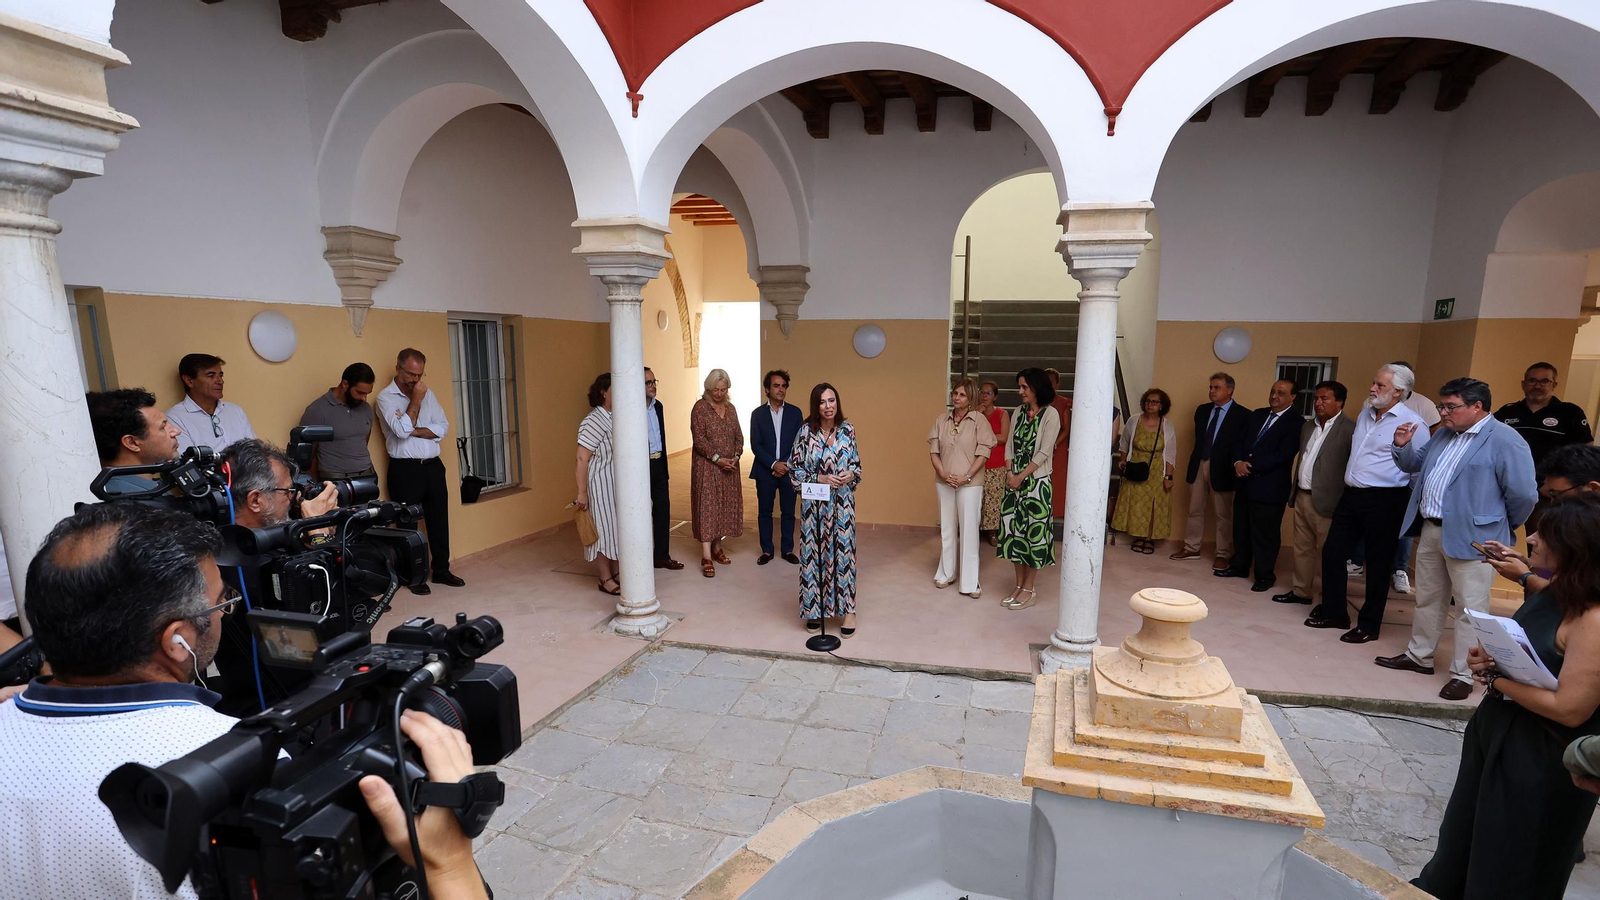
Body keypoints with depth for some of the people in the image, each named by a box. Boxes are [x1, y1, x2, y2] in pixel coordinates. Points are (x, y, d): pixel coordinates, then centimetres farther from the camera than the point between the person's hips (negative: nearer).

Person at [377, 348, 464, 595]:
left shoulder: (427, 394, 10)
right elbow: (402, 430, -18)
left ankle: (441, 570, 22)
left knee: (439, 520, 10)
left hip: (432, 465, 5)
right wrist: (416, 400, -12)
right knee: (409, 524, 6)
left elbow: (443, 428, 2)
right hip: (405, 470, -4)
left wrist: (414, 430, -12)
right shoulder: (385, 397, -5)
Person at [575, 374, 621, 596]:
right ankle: (605, 580, 14)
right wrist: (581, 493, -20)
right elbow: (582, 459, -19)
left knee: (615, 527, 15)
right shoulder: (594, 422, -18)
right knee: (603, 528, 2)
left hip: (617, 485, 8)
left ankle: (614, 573, 29)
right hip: (600, 485, -8)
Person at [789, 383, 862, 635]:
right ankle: (814, 608, 21)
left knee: (843, 550, 6)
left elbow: (856, 462, 10)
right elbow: (794, 468, -4)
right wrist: (820, 478, -15)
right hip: (815, 503, -1)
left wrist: (851, 474, -11)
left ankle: (847, 608, 18)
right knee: (814, 551, 6)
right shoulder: (806, 431, -7)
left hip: (842, 503, 2)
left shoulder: (847, 429, 0)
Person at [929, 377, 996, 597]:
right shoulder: (941, 420, 4)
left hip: (970, 484, -4)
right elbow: (933, 451, 4)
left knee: (968, 530, -2)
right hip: (944, 482, 4)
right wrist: (943, 474, -10)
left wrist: (966, 477, -15)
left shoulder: (979, 420, -6)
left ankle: (970, 582, 4)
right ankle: (946, 573, 26)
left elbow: (983, 453, -8)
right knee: (947, 528, 13)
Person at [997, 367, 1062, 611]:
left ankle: (1029, 589, 11)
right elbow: (1010, 444, 9)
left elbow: (1043, 452, -12)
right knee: (1013, 529, 8)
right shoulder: (1018, 412, 10)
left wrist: (1021, 477, -13)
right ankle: (1019, 585, 20)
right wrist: (1009, 472, -5)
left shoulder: (1050, 414, -8)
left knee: (1033, 531, 0)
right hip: (1014, 480, 6)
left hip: (1037, 481, -6)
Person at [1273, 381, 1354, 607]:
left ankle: (1321, 597, 14)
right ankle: (1301, 591, 27)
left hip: (1326, 501, -7)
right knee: (1302, 548, 16)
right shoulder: (1308, 426, 13)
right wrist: (1293, 492, 15)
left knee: (1325, 552, 3)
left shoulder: (1350, 429, -12)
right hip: (1301, 497, 8)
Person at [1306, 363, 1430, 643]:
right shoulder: (1364, 414, 12)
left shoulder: (1411, 423, -11)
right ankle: (1333, 612, 24)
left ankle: (1369, 625, 16)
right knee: (1332, 553, 9)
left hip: (1384, 500, -7)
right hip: (1351, 494, 7)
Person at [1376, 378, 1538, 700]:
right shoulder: (1444, 435, 11)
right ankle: (1419, 656, 32)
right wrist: (1403, 446, 4)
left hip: (1471, 537, -8)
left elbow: (1524, 494, -17)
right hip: (1431, 530, 8)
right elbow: (1415, 465, 24)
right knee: (1428, 600, 19)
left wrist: (1504, 527, -3)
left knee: (1471, 608, 2)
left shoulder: (1505, 441, -14)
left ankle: (1463, 675, 13)